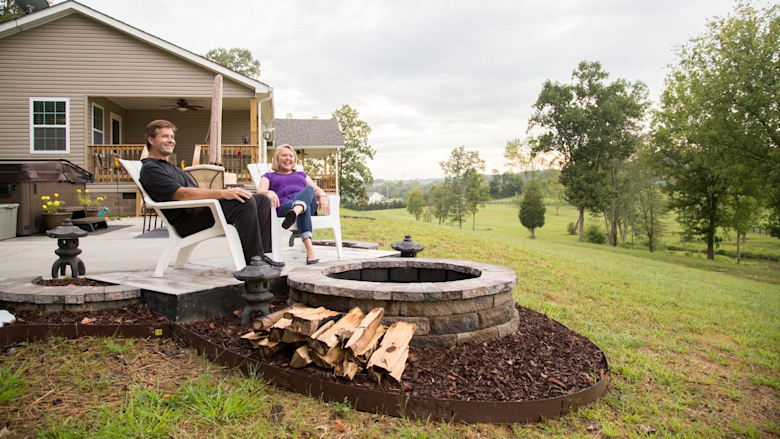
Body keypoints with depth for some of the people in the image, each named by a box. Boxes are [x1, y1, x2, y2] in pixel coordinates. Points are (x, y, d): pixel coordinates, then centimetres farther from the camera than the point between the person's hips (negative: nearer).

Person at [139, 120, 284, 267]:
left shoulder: (171, 167, 31)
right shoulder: (150, 169, -2)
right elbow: (181, 194, -18)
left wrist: (227, 192, 7)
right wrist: (222, 193, -26)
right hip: (187, 219, -10)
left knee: (262, 200, -1)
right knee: (245, 202, -29)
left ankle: (261, 253, -10)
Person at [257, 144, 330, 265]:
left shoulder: (301, 174, 40)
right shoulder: (269, 176, 31)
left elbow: (317, 189, 24)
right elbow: (260, 190, 9)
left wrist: (323, 196, -3)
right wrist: (269, 192, -18)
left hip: (310, 205, 2)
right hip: (284, 206, -2)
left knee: (308, 189, -34)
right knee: (305, 206, -39)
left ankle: (293, 214, -68)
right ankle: (310, 250, -61)